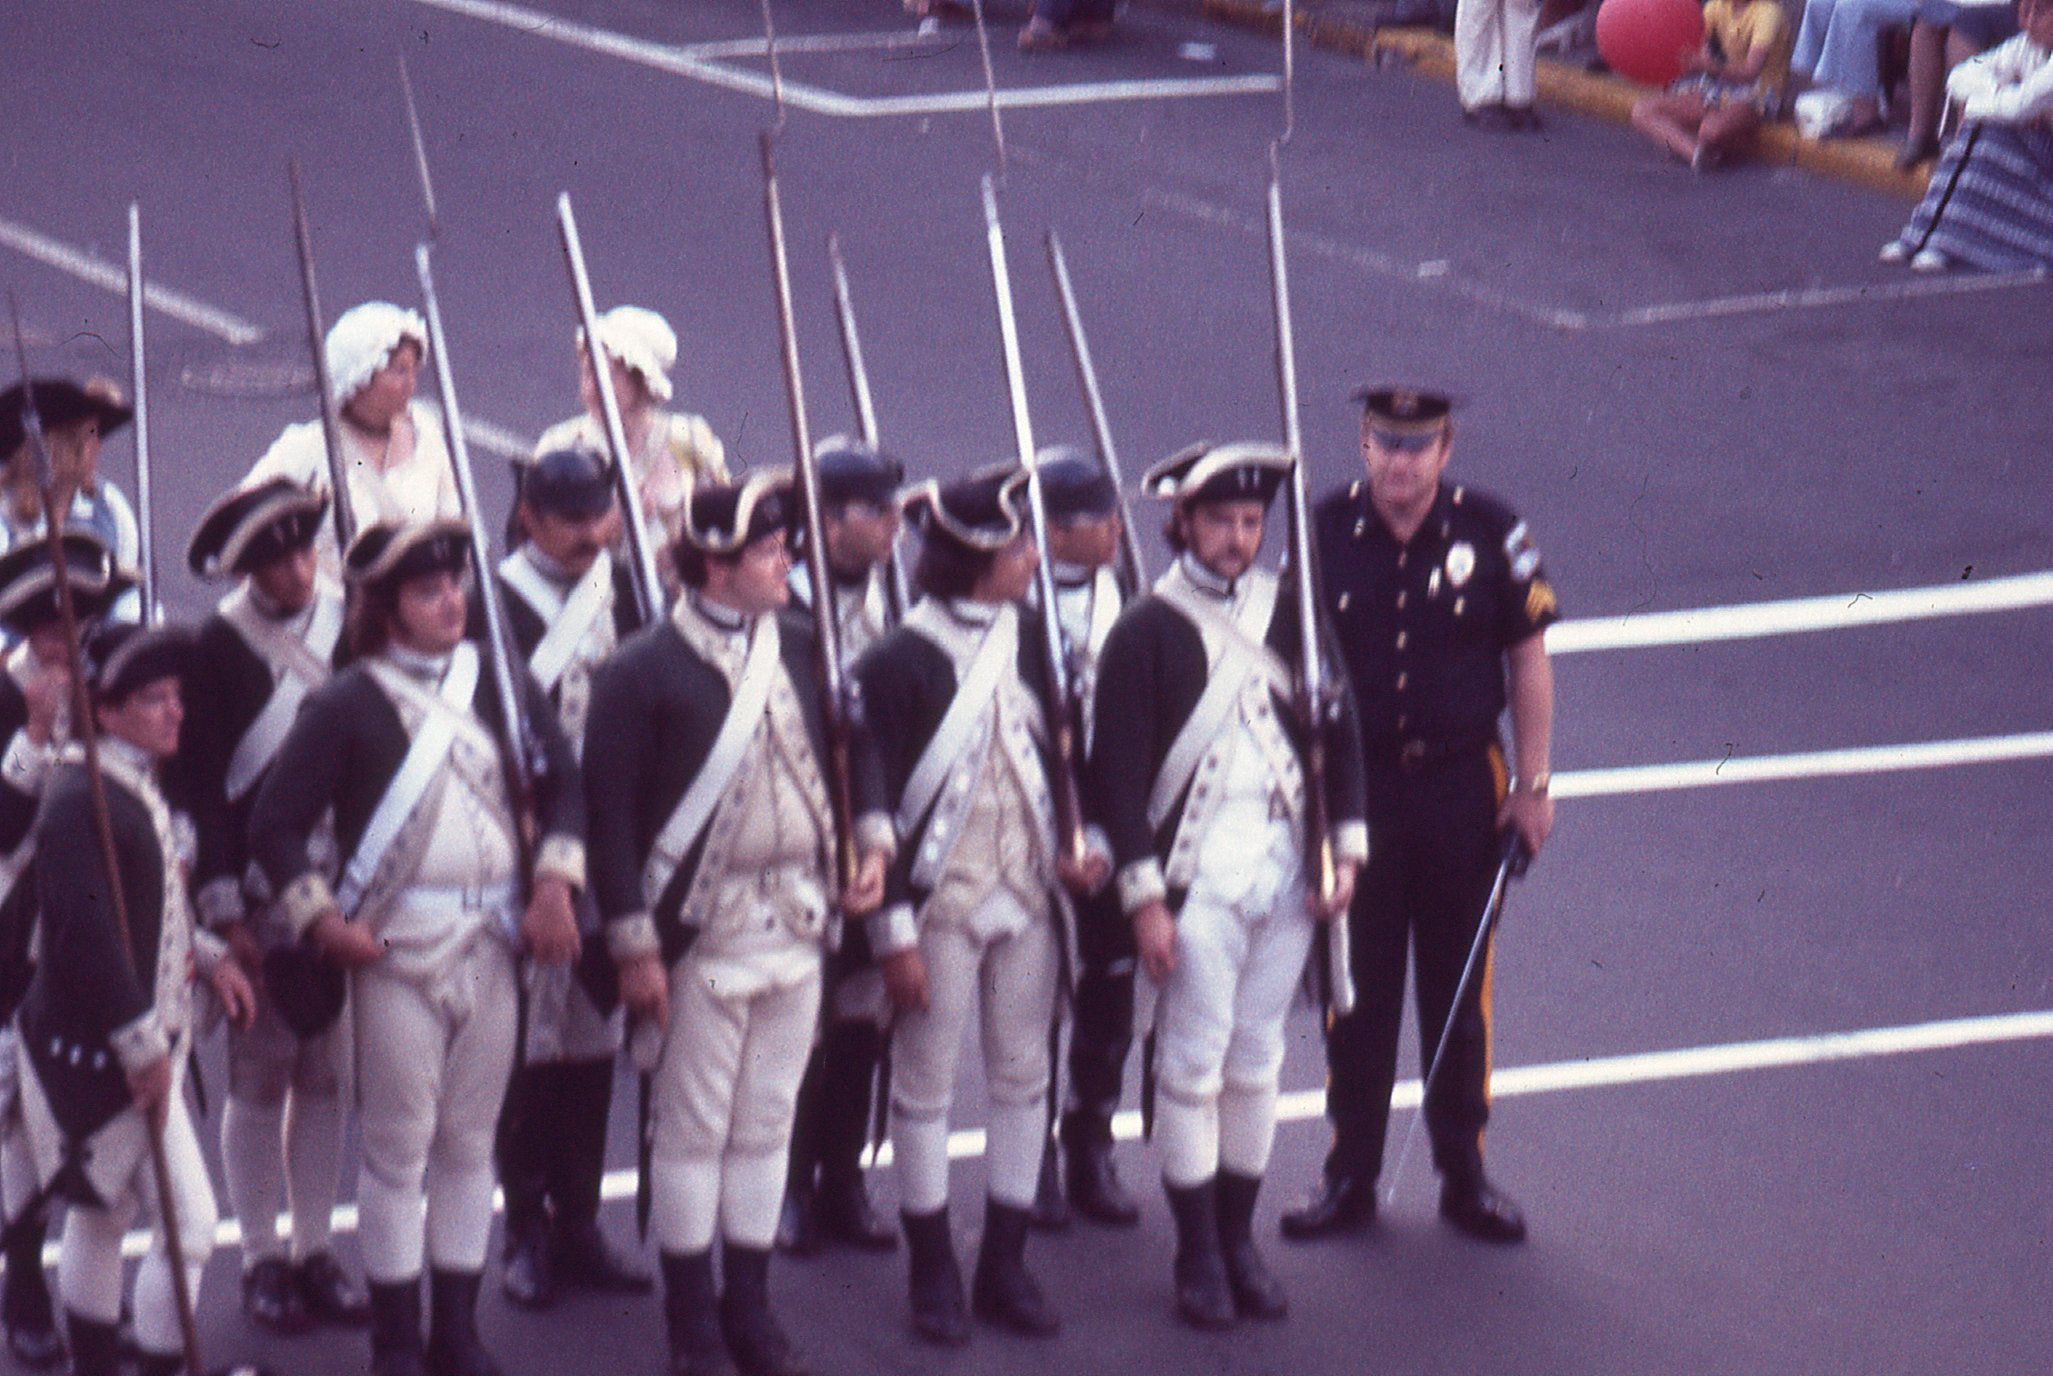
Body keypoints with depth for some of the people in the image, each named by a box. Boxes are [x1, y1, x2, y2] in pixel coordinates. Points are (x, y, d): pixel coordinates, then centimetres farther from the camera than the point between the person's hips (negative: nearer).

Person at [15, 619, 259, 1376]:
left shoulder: (139, 785, 10)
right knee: (189, 1223, -10)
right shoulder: (79, 800, -21)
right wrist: (142, 1046, -24)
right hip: (99, 1050, -10)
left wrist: (209, 956, 8)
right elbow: (87, 932, -26)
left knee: (104, 1212, 20)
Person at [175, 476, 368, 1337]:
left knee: (327, 1075, 8)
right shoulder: (219, 646, -8)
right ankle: (261, 1261, 11)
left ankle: (314, 1252, 18)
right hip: (259, 895, -4)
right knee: (259, 1079, 1)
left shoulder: (349, 625, 3)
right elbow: (201, 782, -8)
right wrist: (225, 910, -11)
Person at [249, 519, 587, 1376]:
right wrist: (322, 921, -12)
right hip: (396, 949, -4)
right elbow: (275, 824, -5)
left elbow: (561, 782, 15)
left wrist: (555, 884, 3)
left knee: (470, 1142, 10)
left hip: (491, 943, 4)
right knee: (398, 1146, -1)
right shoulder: (346, 705, -6)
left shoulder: (503, 684, 7)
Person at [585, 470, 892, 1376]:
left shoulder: (802, 650, 6)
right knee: (693, 1130, 2)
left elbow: (855, 746, 18)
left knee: (767, 1124, 11)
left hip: (798, 923, 5)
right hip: (701, 929, -5)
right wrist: (633, 945, -14)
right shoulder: (643, 672, -11)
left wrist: (873, 836, 0)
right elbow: (610, 812, -11)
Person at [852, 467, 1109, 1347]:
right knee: (926, 1084, 3)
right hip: (941, 903, -5)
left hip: (1026, 900, 5)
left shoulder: (1026, 646, 5)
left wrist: (1068, 852, -2)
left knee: (1023, 1078, 9)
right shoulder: (899, 663, -12)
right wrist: (893, 933, -13)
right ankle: (934, 1276, 13)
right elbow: (878, 803, -11)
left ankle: (1005, 1267, 19)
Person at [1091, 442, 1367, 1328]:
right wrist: (1143, 897, -12)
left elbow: (1339, 732, 14)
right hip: (1197, 878, -4)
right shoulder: (1146, 632, -5)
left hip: (1286, 874, 4)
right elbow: (1117, 771, -7)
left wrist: (1347, 851, 3)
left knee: (1257, 1062, 9)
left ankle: (1239, 1241, 18)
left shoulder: (1292, 615, 8)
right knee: (1192, 1065, -3)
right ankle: (1198, 1259, 5)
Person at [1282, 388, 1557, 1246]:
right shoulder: (1322, 533, -4)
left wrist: (1533, 786, -1)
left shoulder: (1492, 533, -7)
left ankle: (1464, 1174, 19)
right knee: (1355, 995, 7)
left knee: (1460, 995, 8)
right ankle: (1350, 1180, 17)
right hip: (1352, 786, 1)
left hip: (1462, 788, -1)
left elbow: (1528, 660, 1)